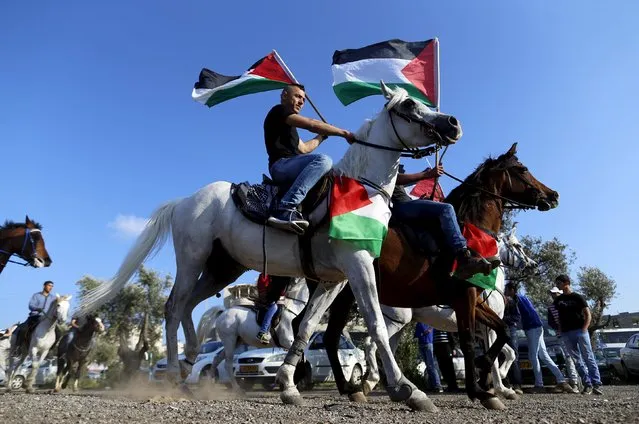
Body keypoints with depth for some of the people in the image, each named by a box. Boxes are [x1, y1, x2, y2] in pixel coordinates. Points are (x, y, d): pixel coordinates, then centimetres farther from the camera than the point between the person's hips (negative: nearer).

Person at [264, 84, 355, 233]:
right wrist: (345, 133, -9)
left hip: (290, 170, 10)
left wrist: (323, 135, 27)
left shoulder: (288, 125, 31)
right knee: (323, 160, -32)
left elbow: (303, 148, 31)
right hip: (280, 166, -10)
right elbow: (311, 124, -11)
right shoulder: (279, 110, 2)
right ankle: (285, 210, -42)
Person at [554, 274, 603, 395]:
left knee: (589, 358, -5)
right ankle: (587, 384, 5)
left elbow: (588, 315, 0)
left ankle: (597, 384, -5)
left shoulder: (578, 297, 3)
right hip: (566, 334, 4)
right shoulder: (557, 300, 13)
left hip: (580, 331, -3)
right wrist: (561, 330, 5)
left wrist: (584, 329, -11)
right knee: (577, 360, 2)